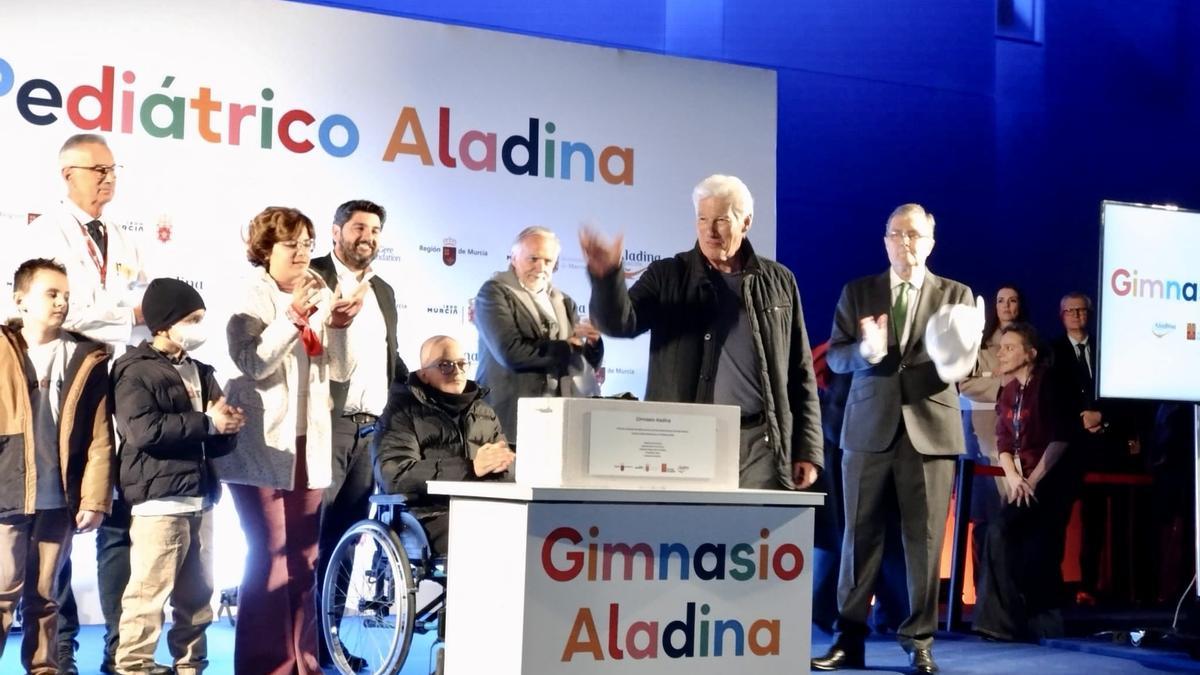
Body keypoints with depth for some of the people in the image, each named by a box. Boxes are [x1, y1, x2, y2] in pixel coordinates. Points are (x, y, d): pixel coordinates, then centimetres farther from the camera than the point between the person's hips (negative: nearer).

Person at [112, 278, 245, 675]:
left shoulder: (201, 372, 21)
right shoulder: (135, 371, -2)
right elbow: (143, 430, -19)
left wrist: (228, 426, -1)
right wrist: (206, 422, -12)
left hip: (200, 497, 7)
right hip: (159, 499, -7)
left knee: (198, 594, 10)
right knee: (149, 593, -10)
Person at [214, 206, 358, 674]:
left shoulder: (321, 295, 10)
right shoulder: (251, 297, -5)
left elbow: (342, 370, 6)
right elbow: (252, 364, -18)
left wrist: (339, 327, -11)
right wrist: (292, 317, -24)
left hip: (307, 444, 6)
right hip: (261, 447, -6)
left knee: (304, 559, 8)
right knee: (271, 558, -8)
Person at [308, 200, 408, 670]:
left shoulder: (383, 290, 21)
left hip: (372, 429, 7)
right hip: (327, 423, -6)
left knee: (345, 537, 9)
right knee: (311, 533, -6)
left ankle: (326, 636, 16)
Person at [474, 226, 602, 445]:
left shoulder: (563, 302, 18)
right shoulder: (494, 292, -1)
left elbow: (589, 364, 15)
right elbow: (510, 352, -17)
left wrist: (592, 342, -8)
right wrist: (566, 347, -6)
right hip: (512, 420, -5)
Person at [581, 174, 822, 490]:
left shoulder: (778, 282, 9)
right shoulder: (667, 276, 6)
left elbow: (800, 375, 10)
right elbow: (620, 322, -10)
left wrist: (808, 450, 5)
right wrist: (607, 277, -30)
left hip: (759, 444, 1)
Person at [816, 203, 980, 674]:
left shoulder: (955, 295, 7)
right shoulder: (857, 292, 9)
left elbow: (965, 361, 1)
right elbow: (835, 357, 3)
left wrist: (954, 361, -23)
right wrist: (867, 351, -18)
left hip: (929, 428, -1)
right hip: (869, 427, 1)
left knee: (924, 539, 2)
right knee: (860, 535, 5)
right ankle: (849, 637, 12)